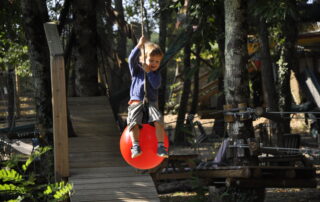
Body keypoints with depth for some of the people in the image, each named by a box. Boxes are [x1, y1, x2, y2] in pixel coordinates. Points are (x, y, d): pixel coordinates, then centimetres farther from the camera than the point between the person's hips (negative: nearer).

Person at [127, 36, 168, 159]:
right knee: (133, 121, -27)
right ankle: (135, 146, -31)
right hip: (136, 102, -1)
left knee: (158, 120, -25)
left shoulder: (156, 73, 12)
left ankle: (160, 146, -26)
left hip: (151, 103, 1)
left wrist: (148, 72, -13)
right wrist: (139, 46, -20)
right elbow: (132, 59, -11)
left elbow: (156, 85, -8)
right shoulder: (137, 70, 9)